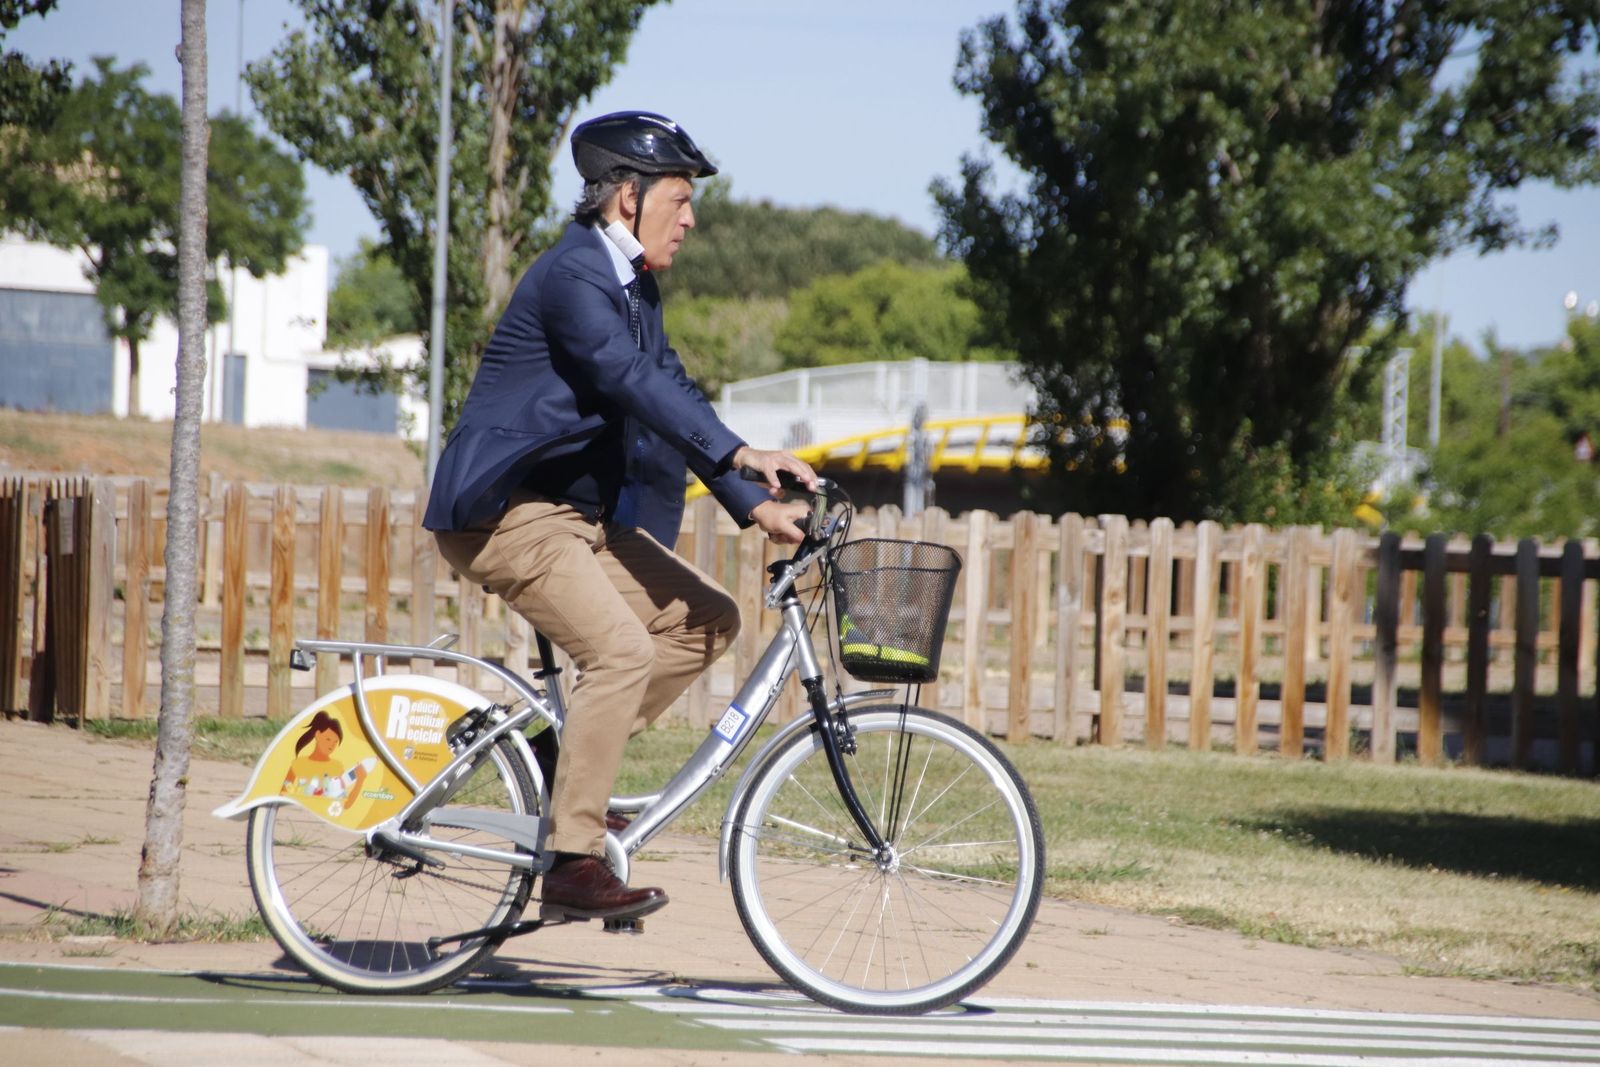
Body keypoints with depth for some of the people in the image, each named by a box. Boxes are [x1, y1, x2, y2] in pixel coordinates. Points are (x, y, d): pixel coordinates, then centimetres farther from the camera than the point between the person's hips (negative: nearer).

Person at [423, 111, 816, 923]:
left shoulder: (634, 286, 15)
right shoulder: (573, 276, -17)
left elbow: (670, 393, 14)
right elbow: (631, 381, -30)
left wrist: (754, 506, 3)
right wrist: (737, 453, -40)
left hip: (578, 509, 10)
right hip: (503, 511, -10)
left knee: (706, 621, 2)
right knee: (621, 648, -23)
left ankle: (567, 752, 8)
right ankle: (572, 865, -20)